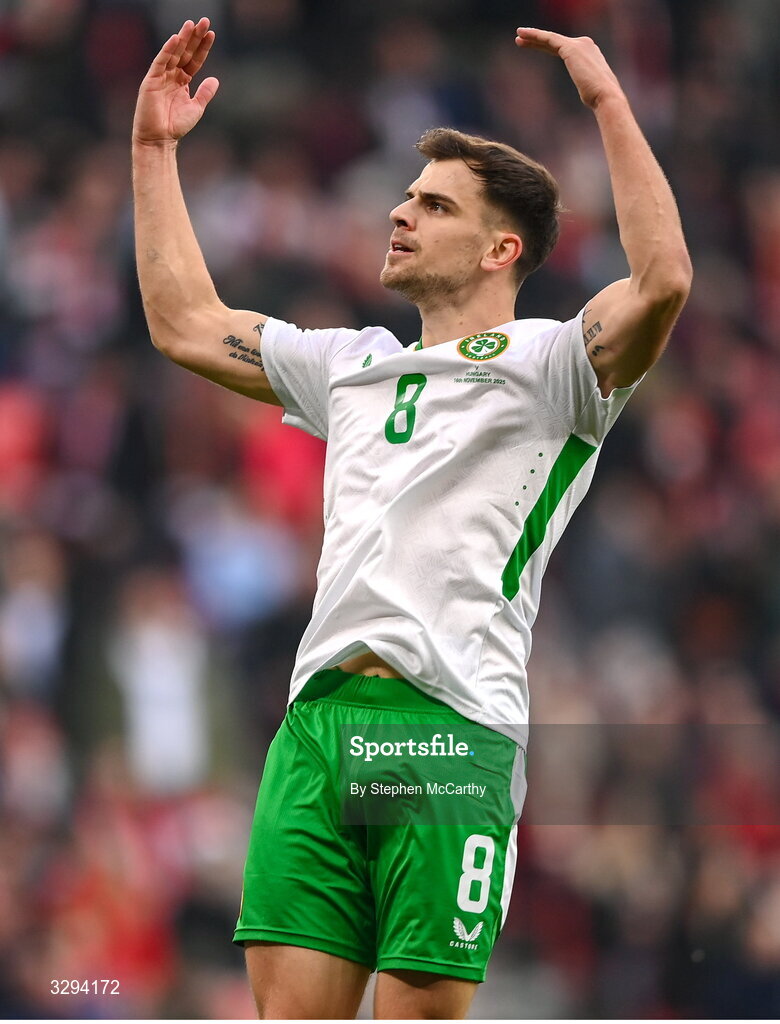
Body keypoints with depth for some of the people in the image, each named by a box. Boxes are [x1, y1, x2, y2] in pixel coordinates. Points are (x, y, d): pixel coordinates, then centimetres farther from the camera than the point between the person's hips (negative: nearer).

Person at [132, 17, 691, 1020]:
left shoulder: (544, 362, 6)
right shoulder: (354, 365, 27)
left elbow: (662, 282, -13)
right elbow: (186, 324, 34)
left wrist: (608, 102, -12)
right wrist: (154, 148, 32)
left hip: (453, 733, -5)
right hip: (315, 726, 6)